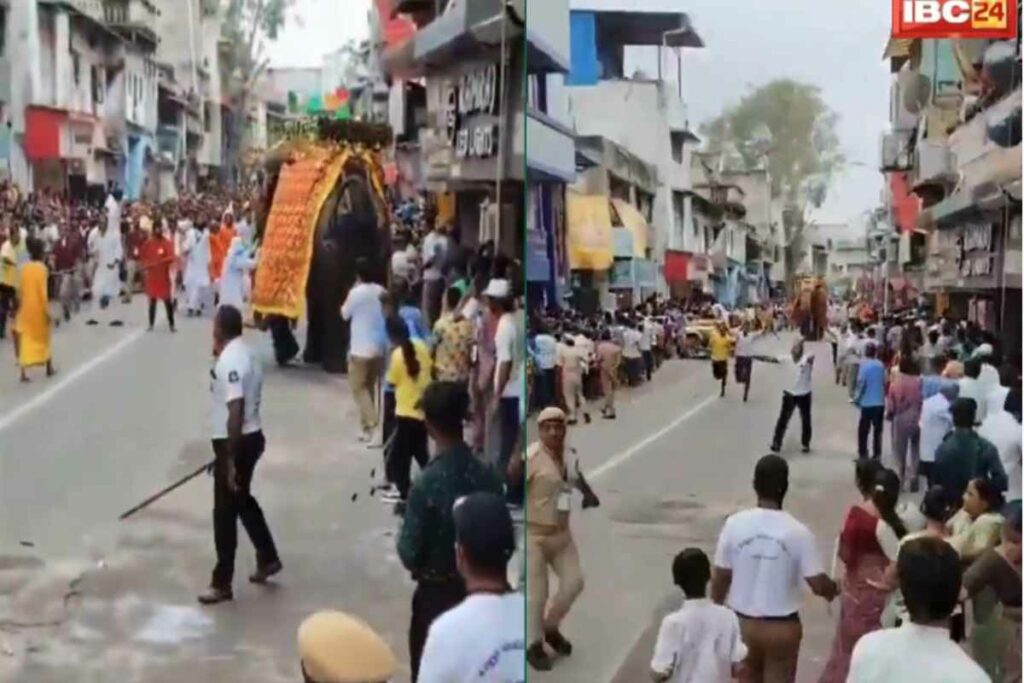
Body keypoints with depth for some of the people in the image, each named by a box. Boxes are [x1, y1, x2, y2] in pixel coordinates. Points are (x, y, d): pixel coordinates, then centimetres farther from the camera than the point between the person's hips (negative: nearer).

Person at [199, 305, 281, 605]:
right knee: (242, 500, 25)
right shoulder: (245, 354, 9)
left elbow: (236, 413, -27)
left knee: (225, 511, 1)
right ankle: (267, 558, 36)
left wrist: (230, 461, -25)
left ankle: (222, 582, 10)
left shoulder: (228, 362, -22)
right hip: (252, 436, 10)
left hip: (235, 442, -10)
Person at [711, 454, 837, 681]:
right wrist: (834, 589, 12)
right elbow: (818, 584, -11)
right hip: (782, 627, -2)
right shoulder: (797, 531, -15)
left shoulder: (735, 524, -11)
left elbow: (720, 579, -4)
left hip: (741, 623, 2)